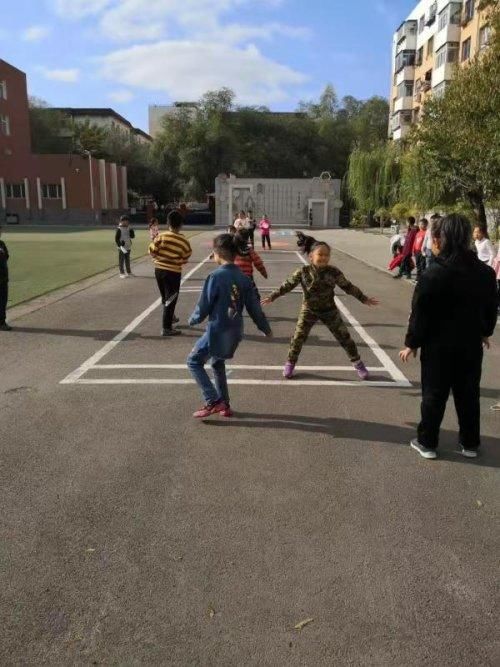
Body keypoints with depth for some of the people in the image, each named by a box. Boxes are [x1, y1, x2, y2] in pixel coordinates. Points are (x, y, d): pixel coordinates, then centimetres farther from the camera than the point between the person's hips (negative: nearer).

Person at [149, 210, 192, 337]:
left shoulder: (161, 236, -7)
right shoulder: (184, 241, -11)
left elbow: (152, 251, -8)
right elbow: (186, 257, -3)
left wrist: (158, 258, 11)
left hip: (159, 269, 4)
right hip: (174, 272, -4)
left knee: (165, 297, 22)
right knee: (171, 299, 3)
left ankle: (170, 317, 42)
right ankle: (167, 328, 4)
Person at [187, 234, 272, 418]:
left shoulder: (216, 276, -16)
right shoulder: (243, 278, 3)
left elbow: (204, 306, -11)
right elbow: (254, 307, 6)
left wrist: (193, 320, 10)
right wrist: (266, 329, 19)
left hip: (217, 331, -7)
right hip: (235, 332, 7)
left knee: (194, 361, 8)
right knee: (218, 363, 25)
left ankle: (213, 402, 1)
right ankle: (224, 405, 27)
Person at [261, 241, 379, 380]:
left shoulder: (334, 272, -12)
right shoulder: (303, 272, -14)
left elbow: (348, 286, 0)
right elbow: (288, 285, -5)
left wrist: (364, 299, 5)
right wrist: (272, 297, -5)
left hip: (329, 310, 1)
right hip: (309, 310, -1)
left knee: (344, 337, 5)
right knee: (298, 337, -2)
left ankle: (358, 363, 22)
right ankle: (290, 363, 21)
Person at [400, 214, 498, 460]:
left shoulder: (434, 274, -19)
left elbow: (420, 313, -15)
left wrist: (412, 343, -4)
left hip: (439, 346, -5)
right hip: (471, 345, 5)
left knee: (434, 395, 8)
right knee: (468, 395, 17)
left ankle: (427, 442, 19)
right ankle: (470, 443, 30)